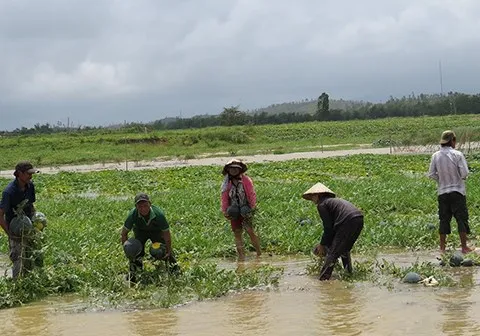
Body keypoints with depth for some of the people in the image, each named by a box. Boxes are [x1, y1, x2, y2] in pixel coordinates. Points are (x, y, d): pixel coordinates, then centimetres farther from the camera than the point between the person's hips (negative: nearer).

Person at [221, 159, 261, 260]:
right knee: (237, 233, 4)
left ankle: (259, 253, -2)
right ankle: (241, 255, 9)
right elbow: (224, 198, 9)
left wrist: (252, 207, -9)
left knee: (250, 230, -11)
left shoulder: (246, 180, -4)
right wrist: (225, 211, 5)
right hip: (234, 211, 3)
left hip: (245, 210, -3)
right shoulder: (227, 183, 5)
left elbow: (252, 194, -2)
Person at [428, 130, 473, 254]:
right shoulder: (457, 154, -12)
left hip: (442, 192, 4)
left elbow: (431, 174, 0)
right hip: (457, 191, -3)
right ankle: (464, 247, 4)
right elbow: (465, 173, -14)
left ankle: (442, 247, 12)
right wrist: (461, 177, 8)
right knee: (461, 218, 3)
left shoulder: (436, 156, -1)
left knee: (444, 219, 10)